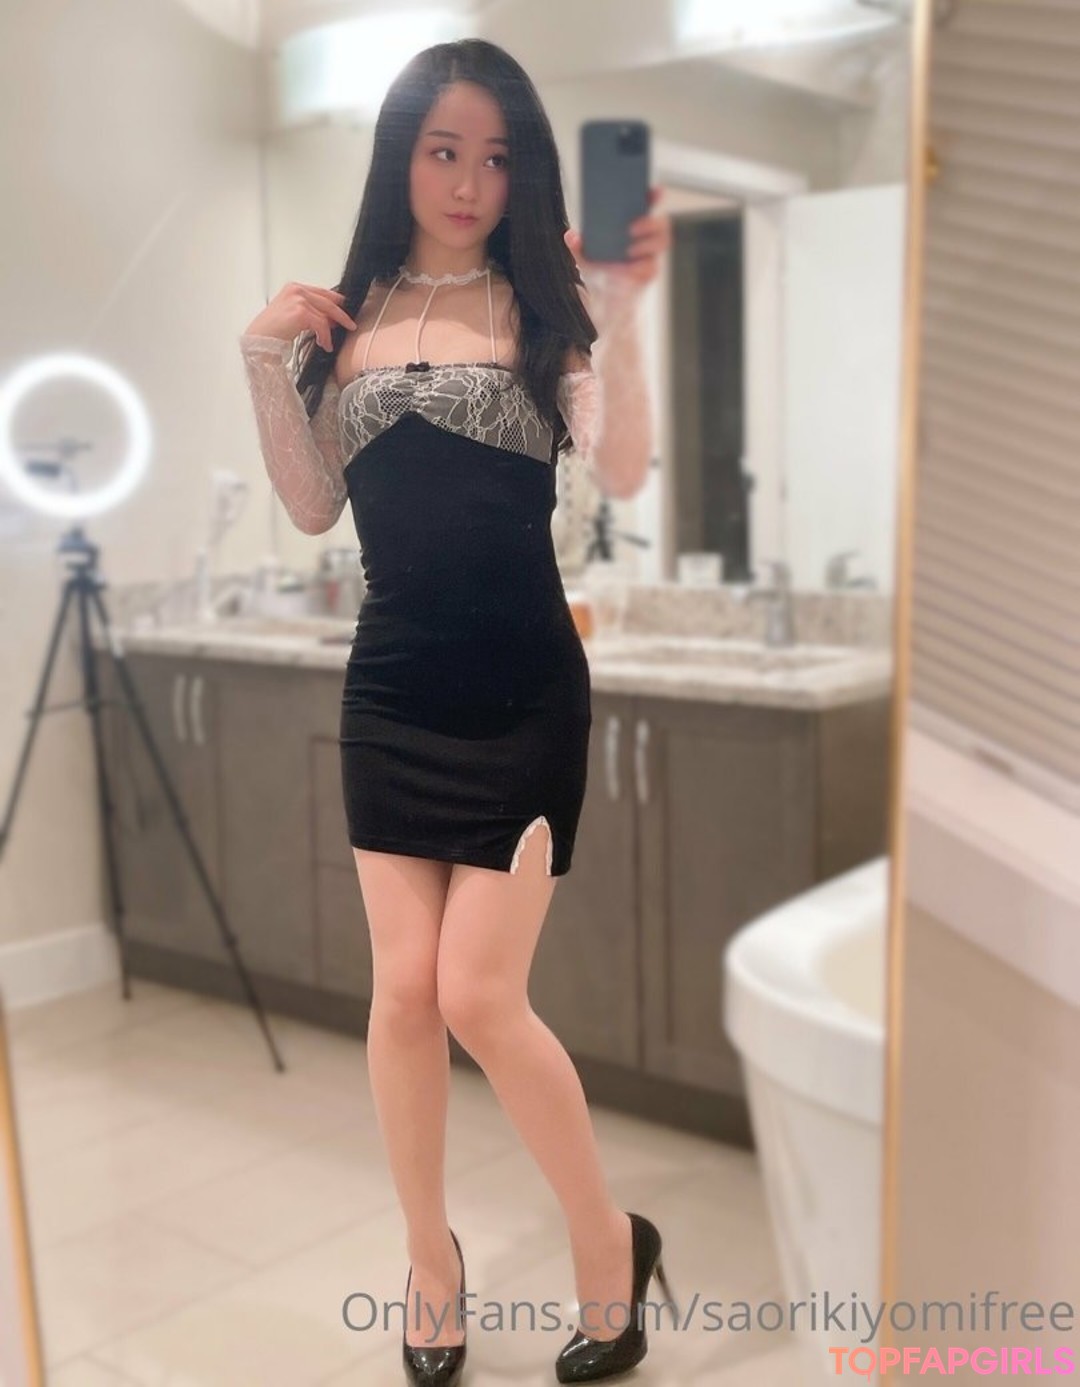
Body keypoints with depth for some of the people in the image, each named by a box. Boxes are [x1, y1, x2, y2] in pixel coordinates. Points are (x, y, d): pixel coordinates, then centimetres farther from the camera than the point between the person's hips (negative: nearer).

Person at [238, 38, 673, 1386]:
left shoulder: (546, 306, -1)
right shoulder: (346, 316, 8)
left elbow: (622, 474, -15)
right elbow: (312, 509, 8)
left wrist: (619, 310, -26)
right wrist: (265, 363, -3)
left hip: (522, 693, -3)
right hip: (388, 687, 3)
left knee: (479, 997, -3)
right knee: (403, 987, 6)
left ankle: (611, 1244, 22)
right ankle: (430, 1257, 29)